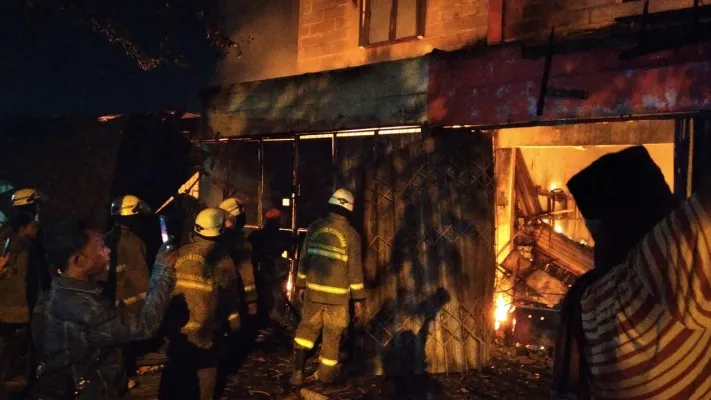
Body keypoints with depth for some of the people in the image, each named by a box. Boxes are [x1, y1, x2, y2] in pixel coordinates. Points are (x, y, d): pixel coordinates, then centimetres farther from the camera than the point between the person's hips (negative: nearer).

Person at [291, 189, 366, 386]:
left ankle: (298, 370, 11)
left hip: (313, 289, 3)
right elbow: (355, 269, -8)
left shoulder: (315, 227, 0)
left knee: (308, 327, 18)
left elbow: (304, 258, 6)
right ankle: (326, 373, 26)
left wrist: (301, 285, 16)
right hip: (337, 294, -3)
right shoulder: (351, 234, -10)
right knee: (333, 333, 12)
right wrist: (358, 298, 0)